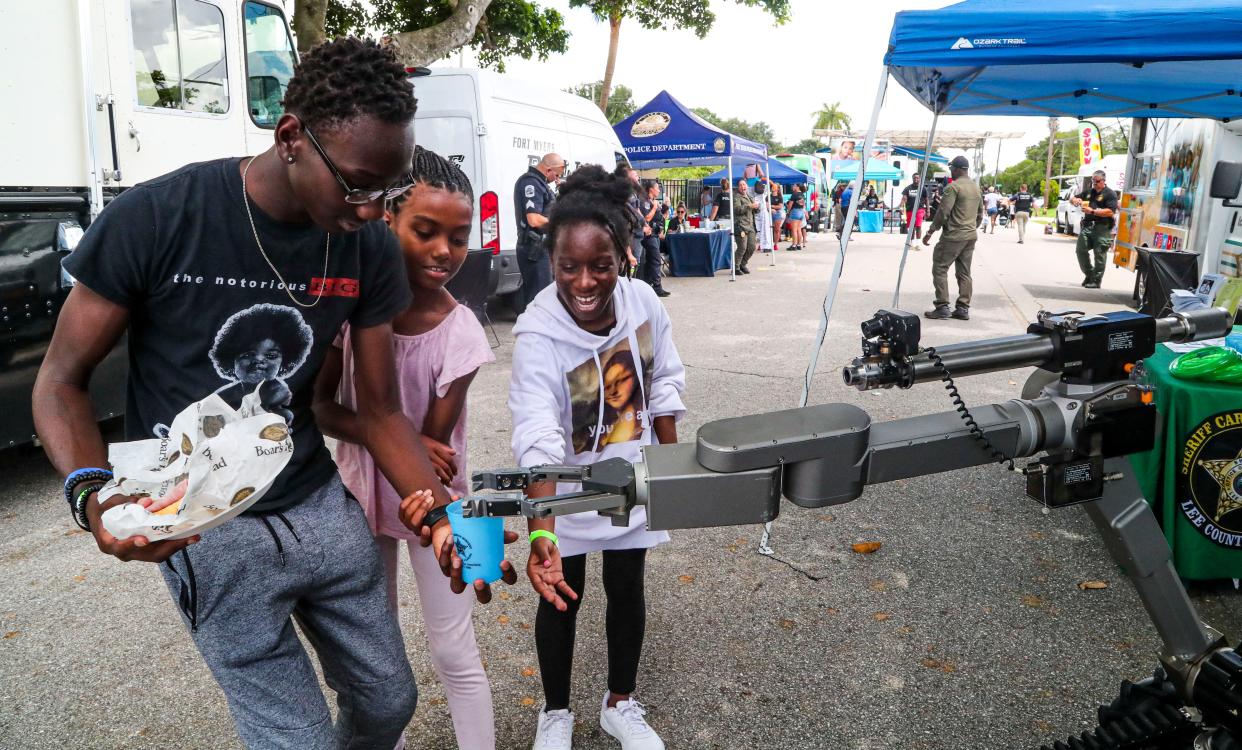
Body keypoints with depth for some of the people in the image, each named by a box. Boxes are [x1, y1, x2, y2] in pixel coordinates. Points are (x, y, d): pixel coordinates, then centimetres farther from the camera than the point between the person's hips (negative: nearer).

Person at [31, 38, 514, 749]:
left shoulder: (372, 247, -7)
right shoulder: (155, 219, -18)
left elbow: (381, 411, -1)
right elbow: (62, 381, -7)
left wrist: (440, 515, -15)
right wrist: (91, 492, -27)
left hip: (322, 505, 4)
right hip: (209, 529, -4)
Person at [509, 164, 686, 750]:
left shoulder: (643, 302, -16)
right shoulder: (537, 334, -30)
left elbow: (665, 385, 0)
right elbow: (537, 439, -41)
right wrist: (540, 534, -52)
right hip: (566, 488, -3)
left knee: (627, 588, 18)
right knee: (560, 596, 12)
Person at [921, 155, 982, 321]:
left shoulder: (953, 187, -11)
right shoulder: (976, 188, 15)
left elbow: (943, 212, -15)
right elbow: (980, 214, 20)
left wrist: (930, 232, -9)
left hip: (953, 236, -8)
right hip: (971, 236, 8)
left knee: (940, 269, -2)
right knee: (964, 273, 10)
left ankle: (942, 307, -6)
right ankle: (963, 308, 9)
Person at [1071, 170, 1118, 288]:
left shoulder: (1110, 194, -3)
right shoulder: (1088, 191, 17)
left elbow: (1110, 212, -14)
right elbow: (1072, 199, 23)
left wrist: (1093, 211, -19)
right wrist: (1075, 200, -1)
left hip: (1102, 228, -6)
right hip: (1087, 225, 6)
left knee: (1099, 255, -3)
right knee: (1081, 250, 5)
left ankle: (1096, 281, 2)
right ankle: (1089, 274, 21)